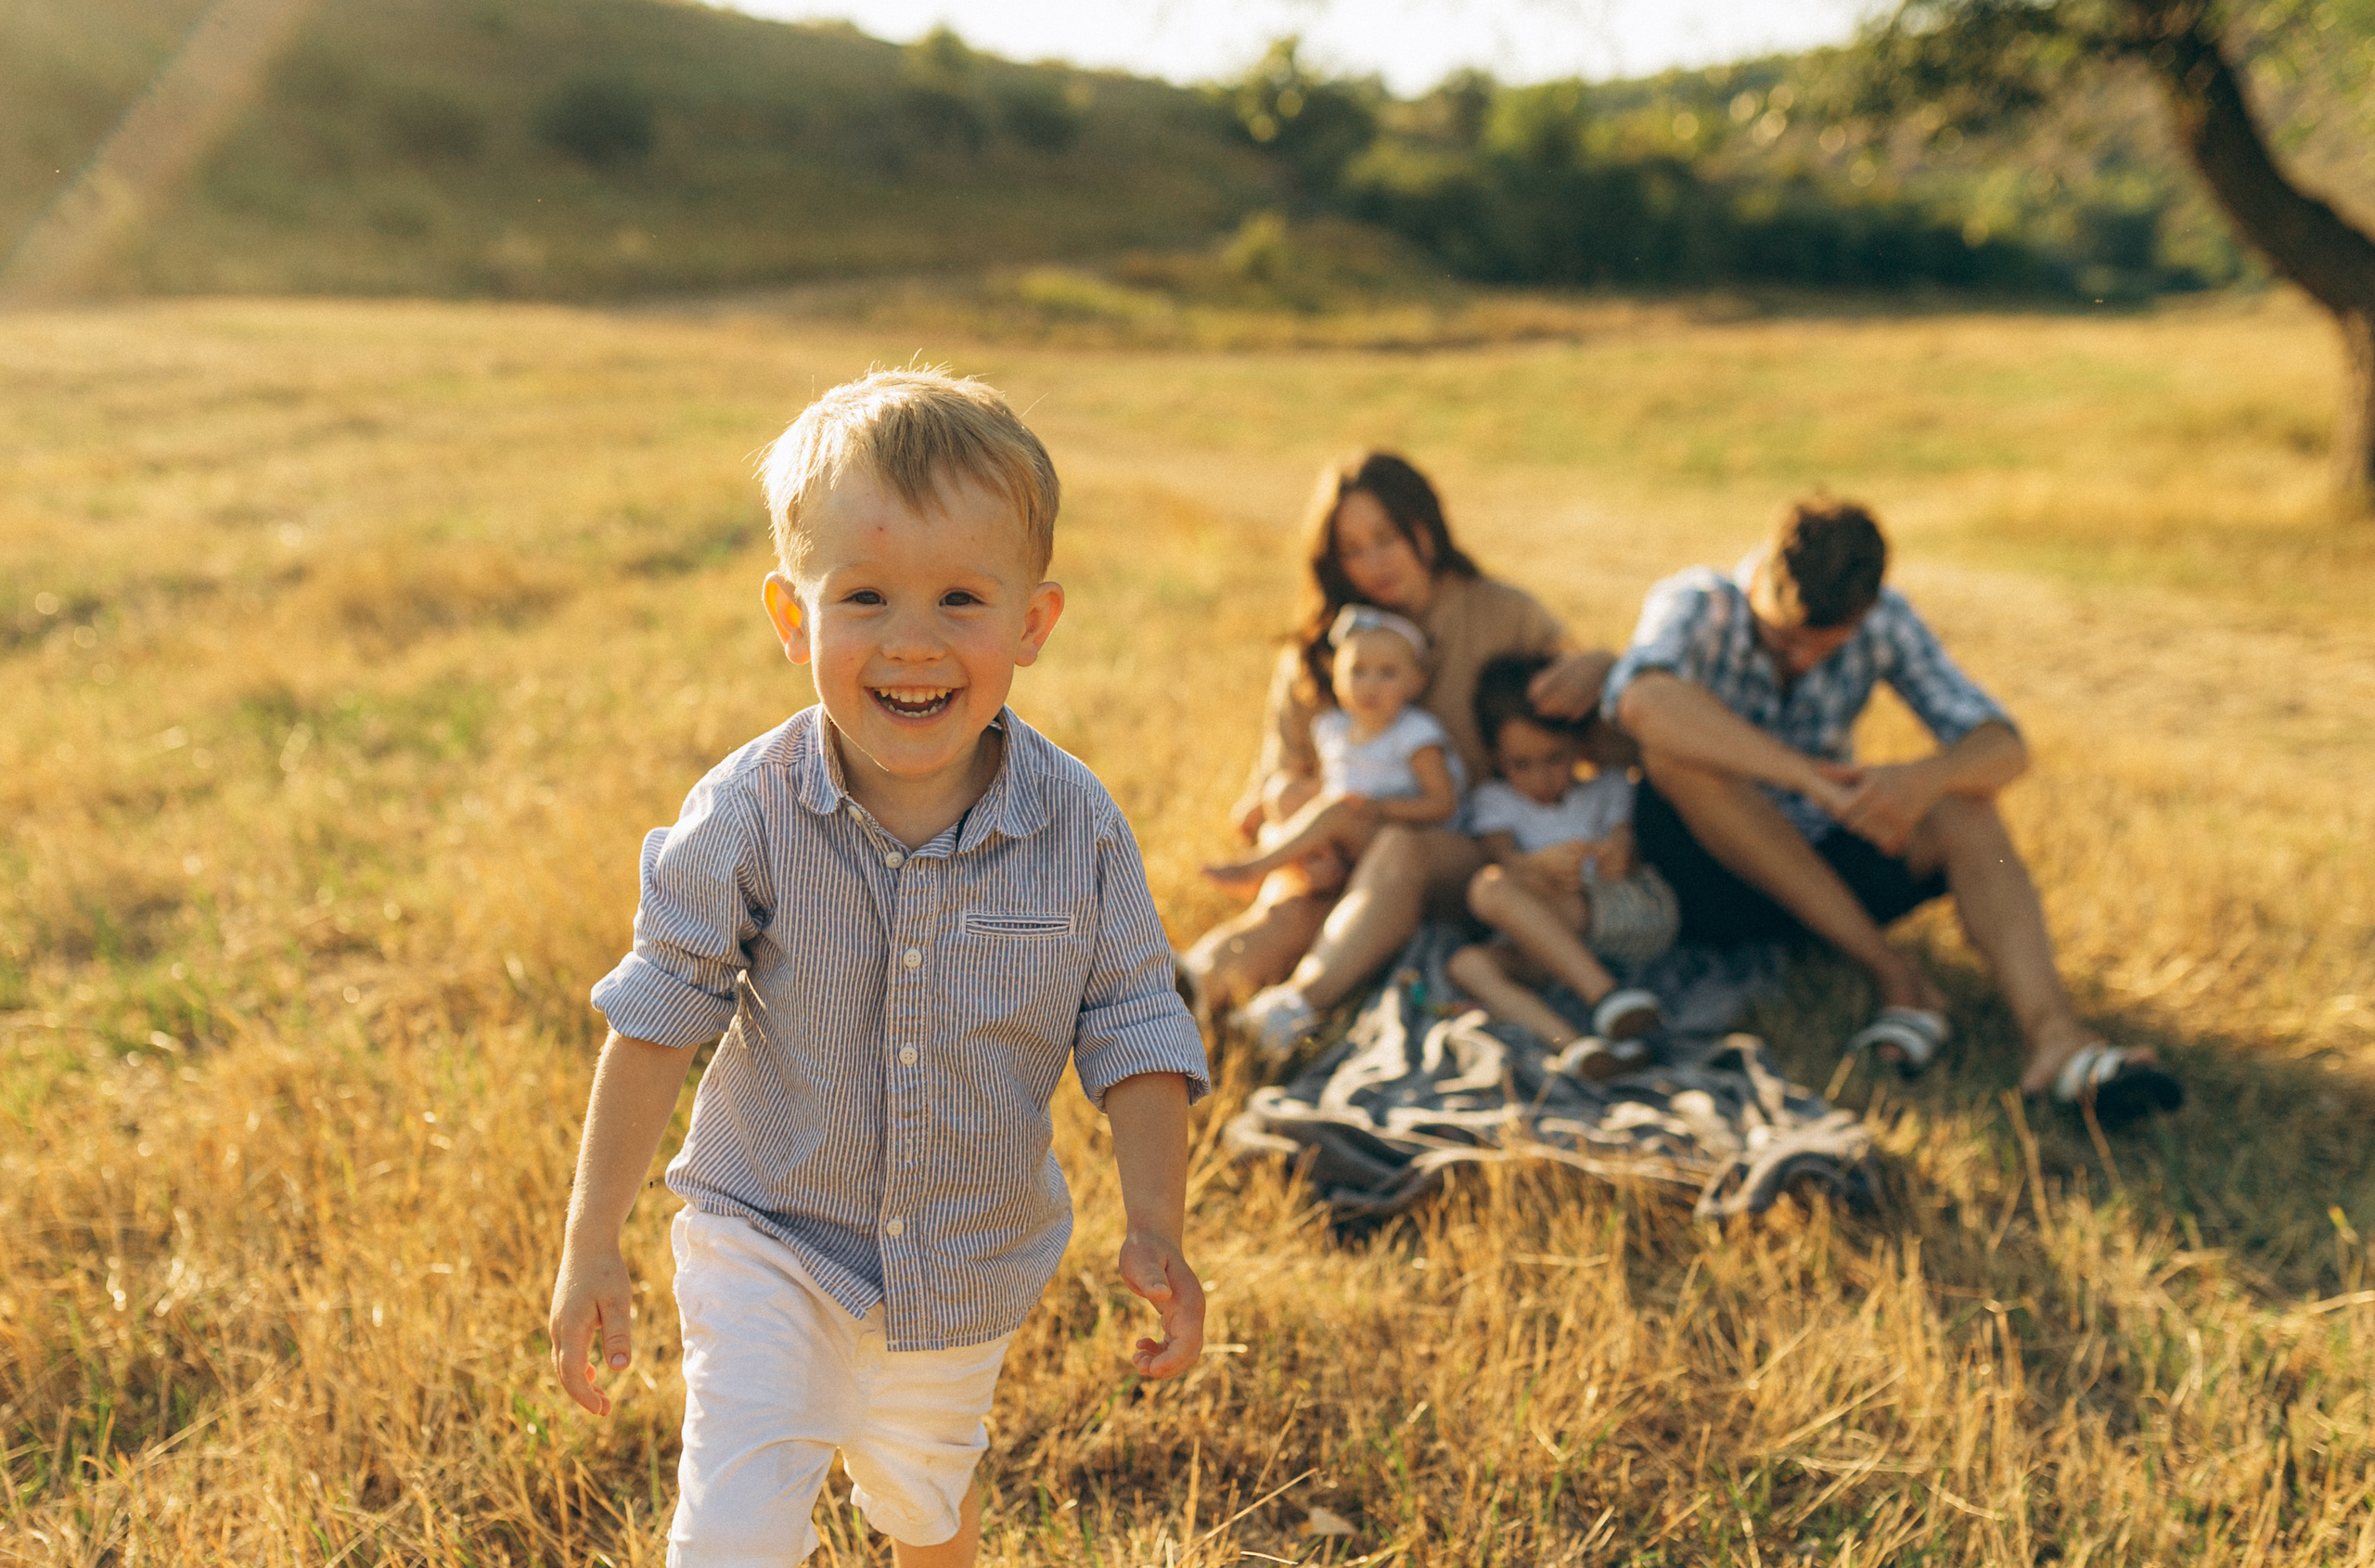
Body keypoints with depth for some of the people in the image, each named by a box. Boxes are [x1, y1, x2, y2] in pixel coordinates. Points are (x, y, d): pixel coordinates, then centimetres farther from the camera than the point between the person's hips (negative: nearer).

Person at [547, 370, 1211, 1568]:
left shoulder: (1076, 828, -17)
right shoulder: (747, 817, -21)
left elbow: (1134, 1032, -7)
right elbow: (657, 1021, -12)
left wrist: (1156, 1233, -15)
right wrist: (591, 1245, -9)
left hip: (972, 1266, 2)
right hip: (771, 1242, -2)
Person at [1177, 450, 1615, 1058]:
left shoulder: (1503, 615, 8)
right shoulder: (1314, 650, 15)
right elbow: (1284, 769, 13)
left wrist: (1594, 667, -12)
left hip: (1473, 854, -2)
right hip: (1348, 856, 2)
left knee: (1401, 848, -38)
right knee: (1288, 911, -32)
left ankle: (1302, 999, -58)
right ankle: (1193, 986, -60)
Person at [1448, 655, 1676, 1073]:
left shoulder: (1608, 785, 22)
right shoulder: (1493, 800, 21)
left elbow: (1627, 841, 4)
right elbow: (1502, 855, -1)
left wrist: (1619, 856, -24)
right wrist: (1541, 864, -27)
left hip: (1642, 914, -3)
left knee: (1492, 889, -27)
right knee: (1468, 964, -28)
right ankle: (1572, 1042, -49)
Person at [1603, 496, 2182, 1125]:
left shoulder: (1885, 621, -7)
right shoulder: (1697, 605, -18)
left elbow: (2004, 748, -14)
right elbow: (1641, 700, -42)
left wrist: (1925, 780, -38)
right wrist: (1810, 777, -47)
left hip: (1819, 876, 3)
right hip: (1705, 876, -3)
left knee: (1962, 805, -24)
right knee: (1677, 748, -33)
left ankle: (2054, 1034, -42)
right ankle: (1895, 975, -31)